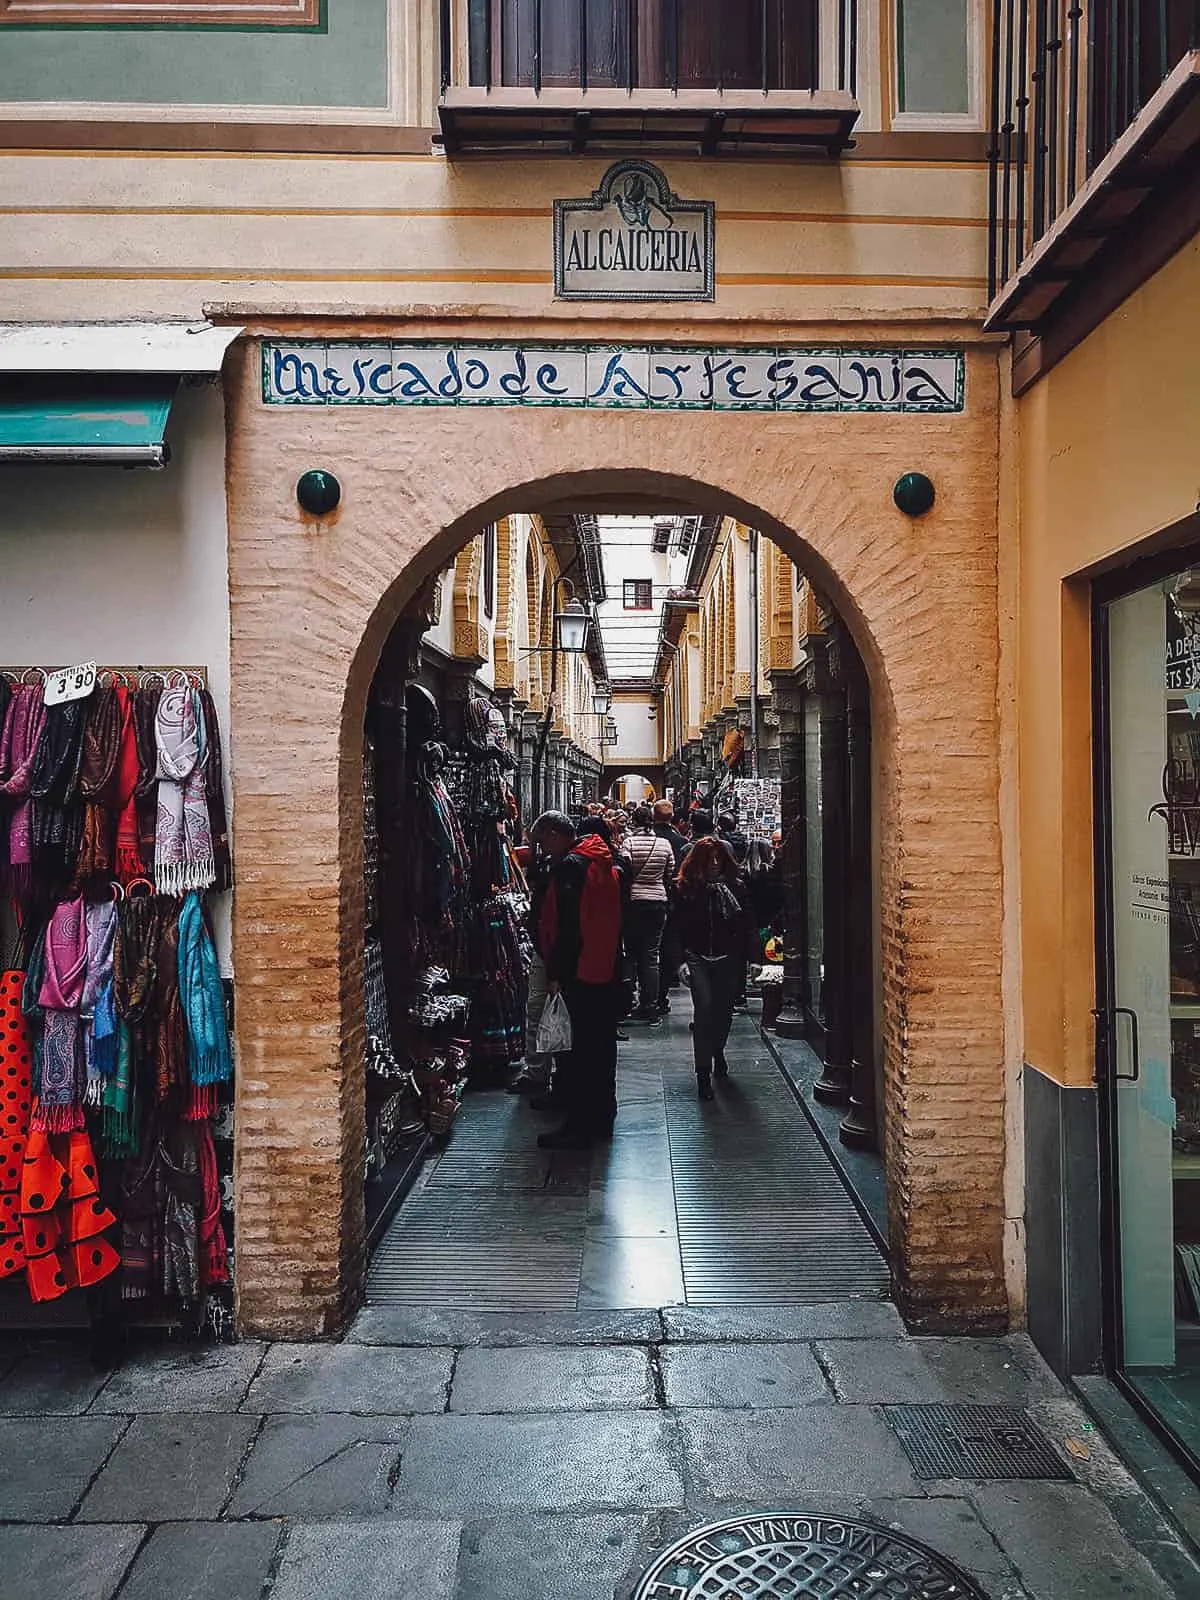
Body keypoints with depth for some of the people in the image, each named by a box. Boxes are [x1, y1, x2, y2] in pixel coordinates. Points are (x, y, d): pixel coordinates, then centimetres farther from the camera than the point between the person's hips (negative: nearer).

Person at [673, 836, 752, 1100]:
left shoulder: (735, 885, 2)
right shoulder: (685, 887, -1)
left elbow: (745, 922, 2)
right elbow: (679, 926, -1)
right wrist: (681, 959, -6)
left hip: (727, 958, 2)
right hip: (698, 957, -2)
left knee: (724, 1009, 12)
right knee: (705, 1007, -12)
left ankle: (718, 1051, 41)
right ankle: (703, 1073, -7)